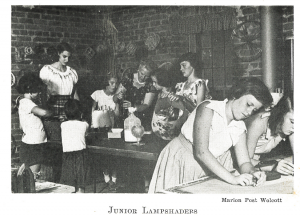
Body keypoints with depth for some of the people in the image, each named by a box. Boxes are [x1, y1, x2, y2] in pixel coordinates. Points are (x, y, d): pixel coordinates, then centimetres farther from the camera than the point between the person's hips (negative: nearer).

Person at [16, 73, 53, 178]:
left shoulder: (22, 103, 14)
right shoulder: (26, 102, -15)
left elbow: (21, 126, 20)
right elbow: (43, 112, -31)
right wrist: (52, 113, -11)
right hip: (31, 146, -10)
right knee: (33, 176, -6)